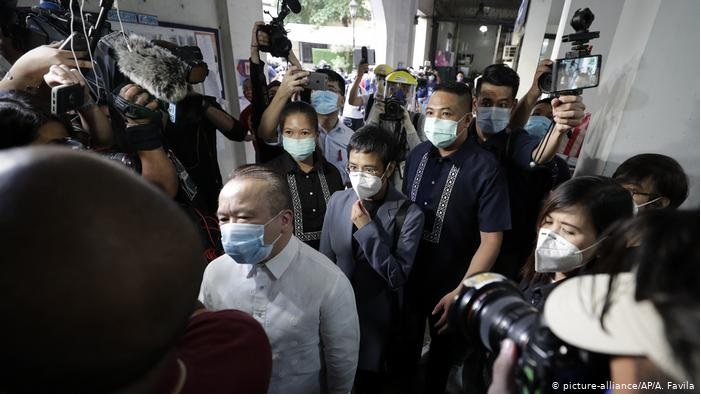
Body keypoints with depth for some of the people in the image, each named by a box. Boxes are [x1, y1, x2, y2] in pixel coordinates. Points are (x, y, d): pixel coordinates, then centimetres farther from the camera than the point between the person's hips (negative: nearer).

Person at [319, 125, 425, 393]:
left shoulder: (409, 214, -19)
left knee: (370, 385, 21)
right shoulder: (337, 201, -7)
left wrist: (367, 229, -27)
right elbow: (325, 261, 2)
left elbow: (398, 277, -20)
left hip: (377, 320, -3)